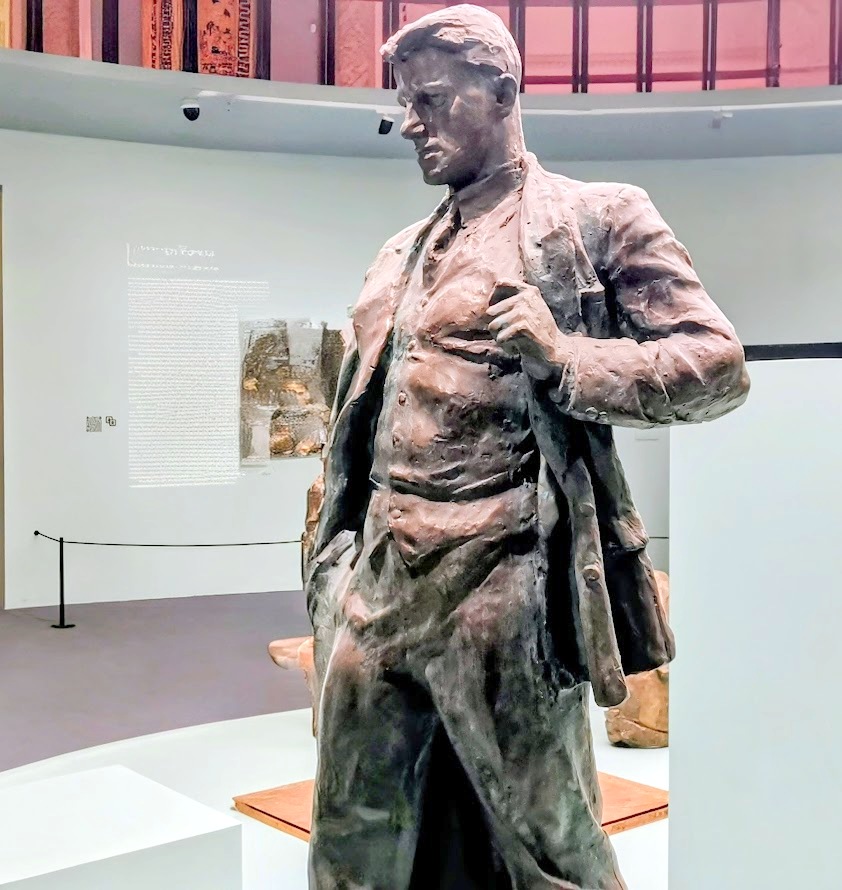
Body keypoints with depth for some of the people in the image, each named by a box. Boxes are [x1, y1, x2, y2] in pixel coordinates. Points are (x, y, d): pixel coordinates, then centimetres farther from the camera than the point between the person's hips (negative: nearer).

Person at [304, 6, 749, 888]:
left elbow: (718, 363, -4)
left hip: (502, 586, -6)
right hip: (375, 585, 7)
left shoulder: (596, 219, 2)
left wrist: (565, 358, -18)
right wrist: (331, 567, 16)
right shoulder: (400, 254, 20)